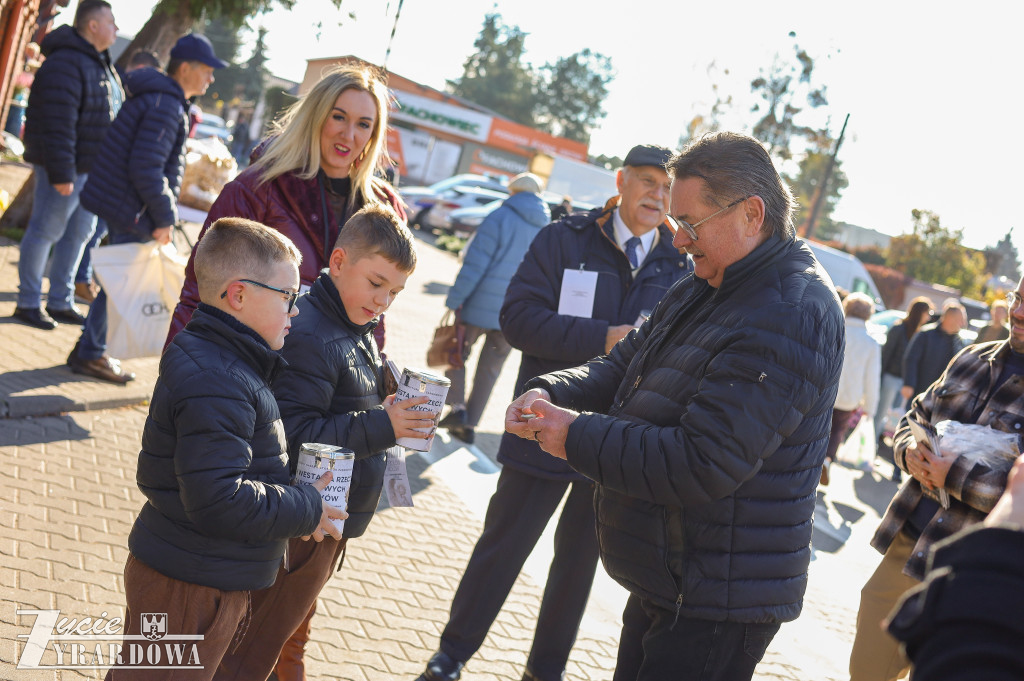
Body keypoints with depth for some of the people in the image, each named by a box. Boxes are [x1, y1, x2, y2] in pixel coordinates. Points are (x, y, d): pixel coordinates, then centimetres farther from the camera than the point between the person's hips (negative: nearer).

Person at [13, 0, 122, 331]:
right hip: (66, 167, -10)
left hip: (93, 166, 10)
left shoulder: (100, 63, 13)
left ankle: (60, 302, 24)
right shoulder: (66, 65, -19)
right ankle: (28, 303, 11)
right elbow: (57, 124, -25)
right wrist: (61, 173, -27)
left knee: (80, 231, 14)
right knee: (46, 231, 0)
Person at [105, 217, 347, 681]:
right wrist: (306, 509, -19)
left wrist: (300, 500, 5)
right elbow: (219, 501, -32)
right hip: (189, 589, -10)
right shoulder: (216, 385, -28)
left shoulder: (207, 356, 6)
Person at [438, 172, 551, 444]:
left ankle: (456, 407, 3)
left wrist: (453, 300, -13)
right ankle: (470, 424, 19)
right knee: (489, 370, 15)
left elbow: (474, 266, -16)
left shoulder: (500, 218, -11)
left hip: (482, 308, -4)